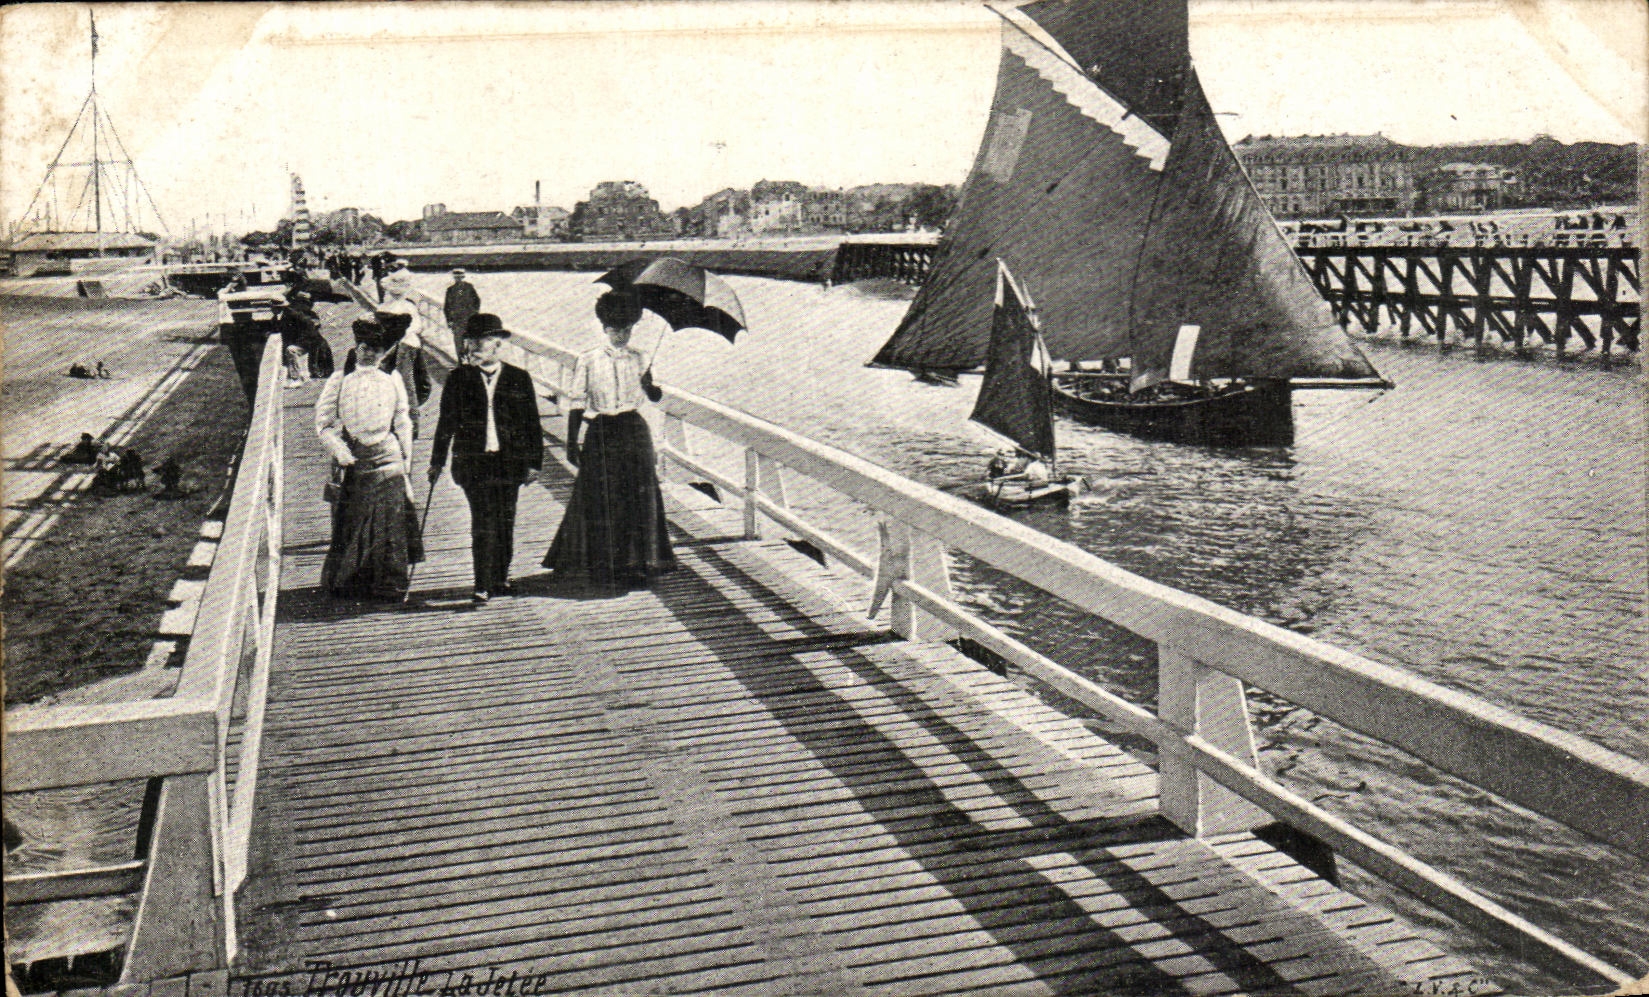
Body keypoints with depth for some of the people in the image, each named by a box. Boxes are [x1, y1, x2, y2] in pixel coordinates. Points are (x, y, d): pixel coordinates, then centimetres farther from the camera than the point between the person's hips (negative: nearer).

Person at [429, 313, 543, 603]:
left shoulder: (519, 378, 5)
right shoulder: (459, 378, 5)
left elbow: (532, 424, 8)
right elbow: (446, 422, 10)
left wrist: (534, 462, 5)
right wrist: (437, 461, 9)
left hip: (509, 460, 1)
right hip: (473, 461, -1)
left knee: (505, 522, 7)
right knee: (483, 523, -9)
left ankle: (500, 579, 22)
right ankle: (482, 586, -8)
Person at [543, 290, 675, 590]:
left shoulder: (638, 360, 7)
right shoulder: (588, 361, -1)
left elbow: (653, 397, 6)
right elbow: (577, 404, 0)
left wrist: (651, 386, -17)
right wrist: (572, 443, -5)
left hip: (633, 432, 2)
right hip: (601, 434, -2)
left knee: (638, 497, 1)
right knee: (601, 501, 0)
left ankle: (636, 562, 11)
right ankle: (603, 566, 10)